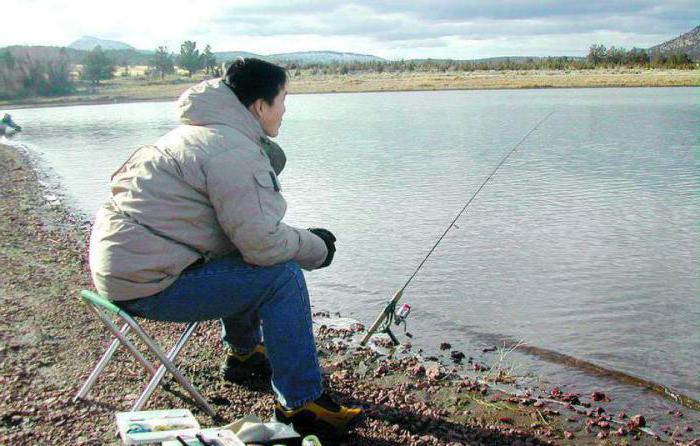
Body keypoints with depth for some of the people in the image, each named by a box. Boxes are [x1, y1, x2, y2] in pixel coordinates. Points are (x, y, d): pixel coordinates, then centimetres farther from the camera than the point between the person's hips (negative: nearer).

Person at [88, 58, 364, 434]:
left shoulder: (200, 131, 15)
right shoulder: (234, 151, -19)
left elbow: (246, 228, 19)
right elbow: (263, 242, -22)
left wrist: (306, 239, 10)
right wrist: (317, 248, -3)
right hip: (147, 283, -10)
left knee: (243, 262, 26)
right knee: (281, 275, -13)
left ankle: (244, 353, 41)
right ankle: (300, 404, -5)